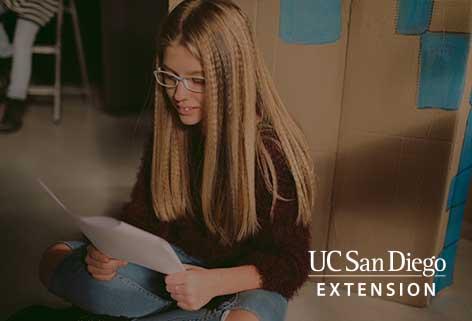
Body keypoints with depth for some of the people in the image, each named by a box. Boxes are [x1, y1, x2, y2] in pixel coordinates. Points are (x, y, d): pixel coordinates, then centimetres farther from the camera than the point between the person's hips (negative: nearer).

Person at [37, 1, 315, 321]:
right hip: (175, 262, 5)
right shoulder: (168, 132, -5)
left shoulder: (273, 151, -21)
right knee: (55, 261, -9)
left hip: (247, 280, -4)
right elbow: (141, 216, 2)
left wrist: (214, 282, -30)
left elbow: (291, 264, -15)